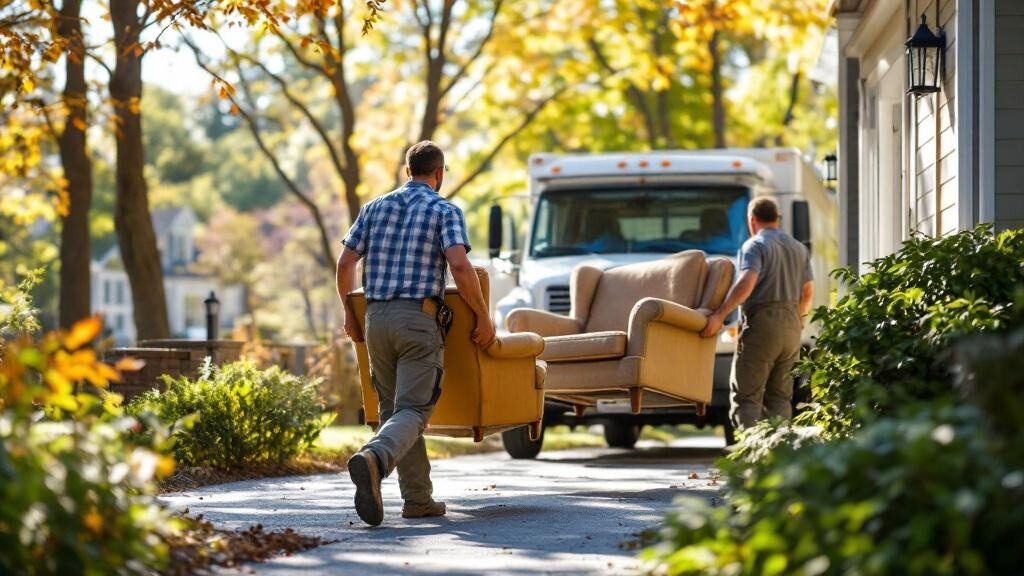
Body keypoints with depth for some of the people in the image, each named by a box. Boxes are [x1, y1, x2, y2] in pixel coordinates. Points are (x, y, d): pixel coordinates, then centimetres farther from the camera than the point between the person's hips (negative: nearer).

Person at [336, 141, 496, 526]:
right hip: (419, 318, -5)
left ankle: (418, 499, 12)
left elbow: (345, 264, 11)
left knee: (393, 407, 13)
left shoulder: (375, 208, 13)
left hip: (376, 318, 5)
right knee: (413, 410, -8)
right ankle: (374, 458, -38)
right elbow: (460, 266, -14)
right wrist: (483, 318, -5)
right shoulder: (446, 211, 0)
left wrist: (350, 314, 24)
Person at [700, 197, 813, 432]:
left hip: (762, 324, -7)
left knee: (747, 395, -6)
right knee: (780, 396, 11)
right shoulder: (799, 248, 16)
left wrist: (719, 315, -23)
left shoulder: (754, 246, -6)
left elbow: (746, 283, -22)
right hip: (792, 325, 7)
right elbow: (807, 291, 17)